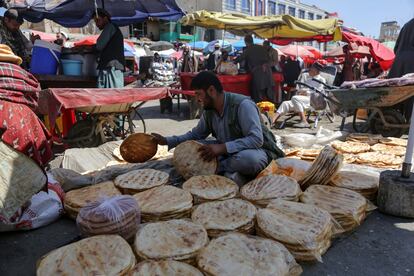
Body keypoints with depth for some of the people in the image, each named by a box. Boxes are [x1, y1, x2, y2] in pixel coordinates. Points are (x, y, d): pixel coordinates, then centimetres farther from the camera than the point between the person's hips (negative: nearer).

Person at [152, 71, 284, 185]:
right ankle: (228, 172, -16)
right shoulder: (209, 111, -1)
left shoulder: (243, 105, -24)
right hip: (229, 151, 7)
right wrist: (167, 141, 4)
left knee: (247, 158, -42)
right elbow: (195, 135, 14)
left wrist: (222, 148, -36)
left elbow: (256, 139, -31)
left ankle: (219, 168, -13)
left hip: (258, 150, -6)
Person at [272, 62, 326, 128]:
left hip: (313, 100, -5)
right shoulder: (304, 75, 22)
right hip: (300, 98, 5)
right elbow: (298, 88, 21)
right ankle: (272, 122, -35)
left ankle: (304, 122, -36)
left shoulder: (321, 80, 9)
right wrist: (300, 92, -1)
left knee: (295, 98, -33)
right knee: (285, 103, -21)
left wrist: (306, 92, -9)